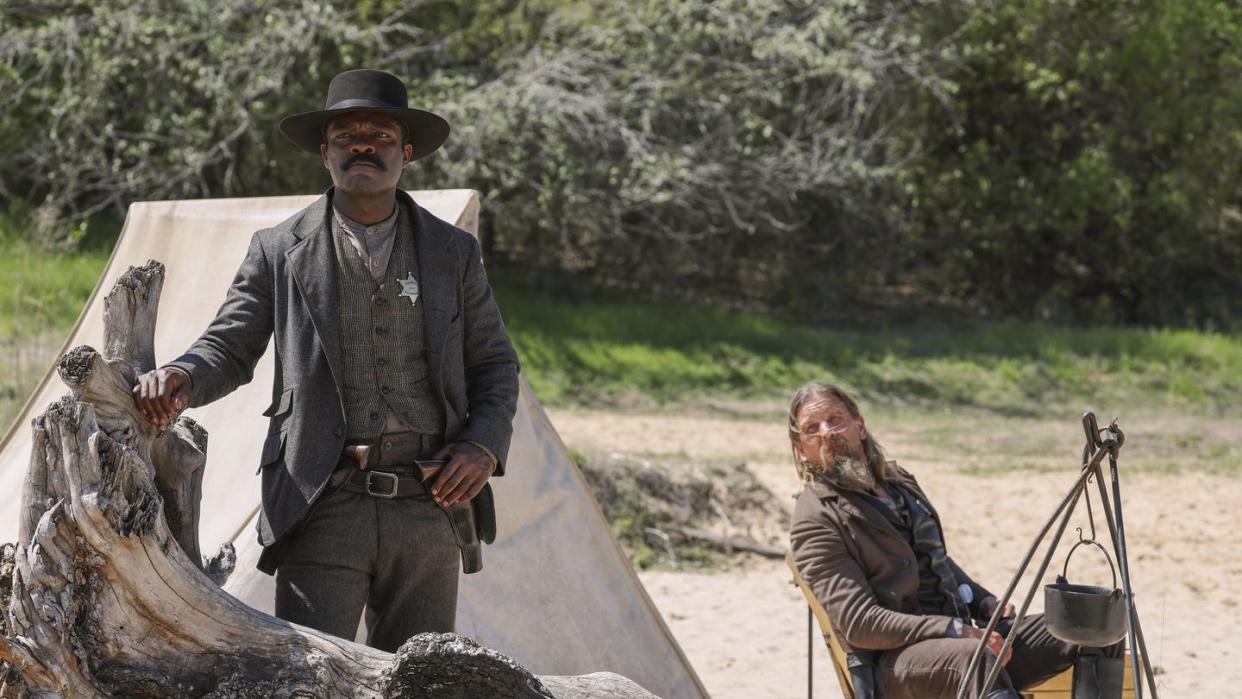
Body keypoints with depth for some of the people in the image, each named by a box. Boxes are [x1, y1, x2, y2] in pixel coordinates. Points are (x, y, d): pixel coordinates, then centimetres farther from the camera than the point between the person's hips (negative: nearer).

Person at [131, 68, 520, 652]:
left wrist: (484, 446, -3)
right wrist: (183, 376, -17)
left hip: (430, 513, 2)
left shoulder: (453, 253, 12)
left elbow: (495, 366, 15)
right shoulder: (280, 252, 7)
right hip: (323, 512, -2)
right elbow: (229, 348, 7)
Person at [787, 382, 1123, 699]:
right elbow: (858, 622, -16)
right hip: (893, 662, -8)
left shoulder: (897, 480, 19)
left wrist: (986, 604, 9)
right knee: (974, 657, -41)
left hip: (957, 638, 8)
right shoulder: (815, 519, -6)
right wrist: (957, 632, -21)